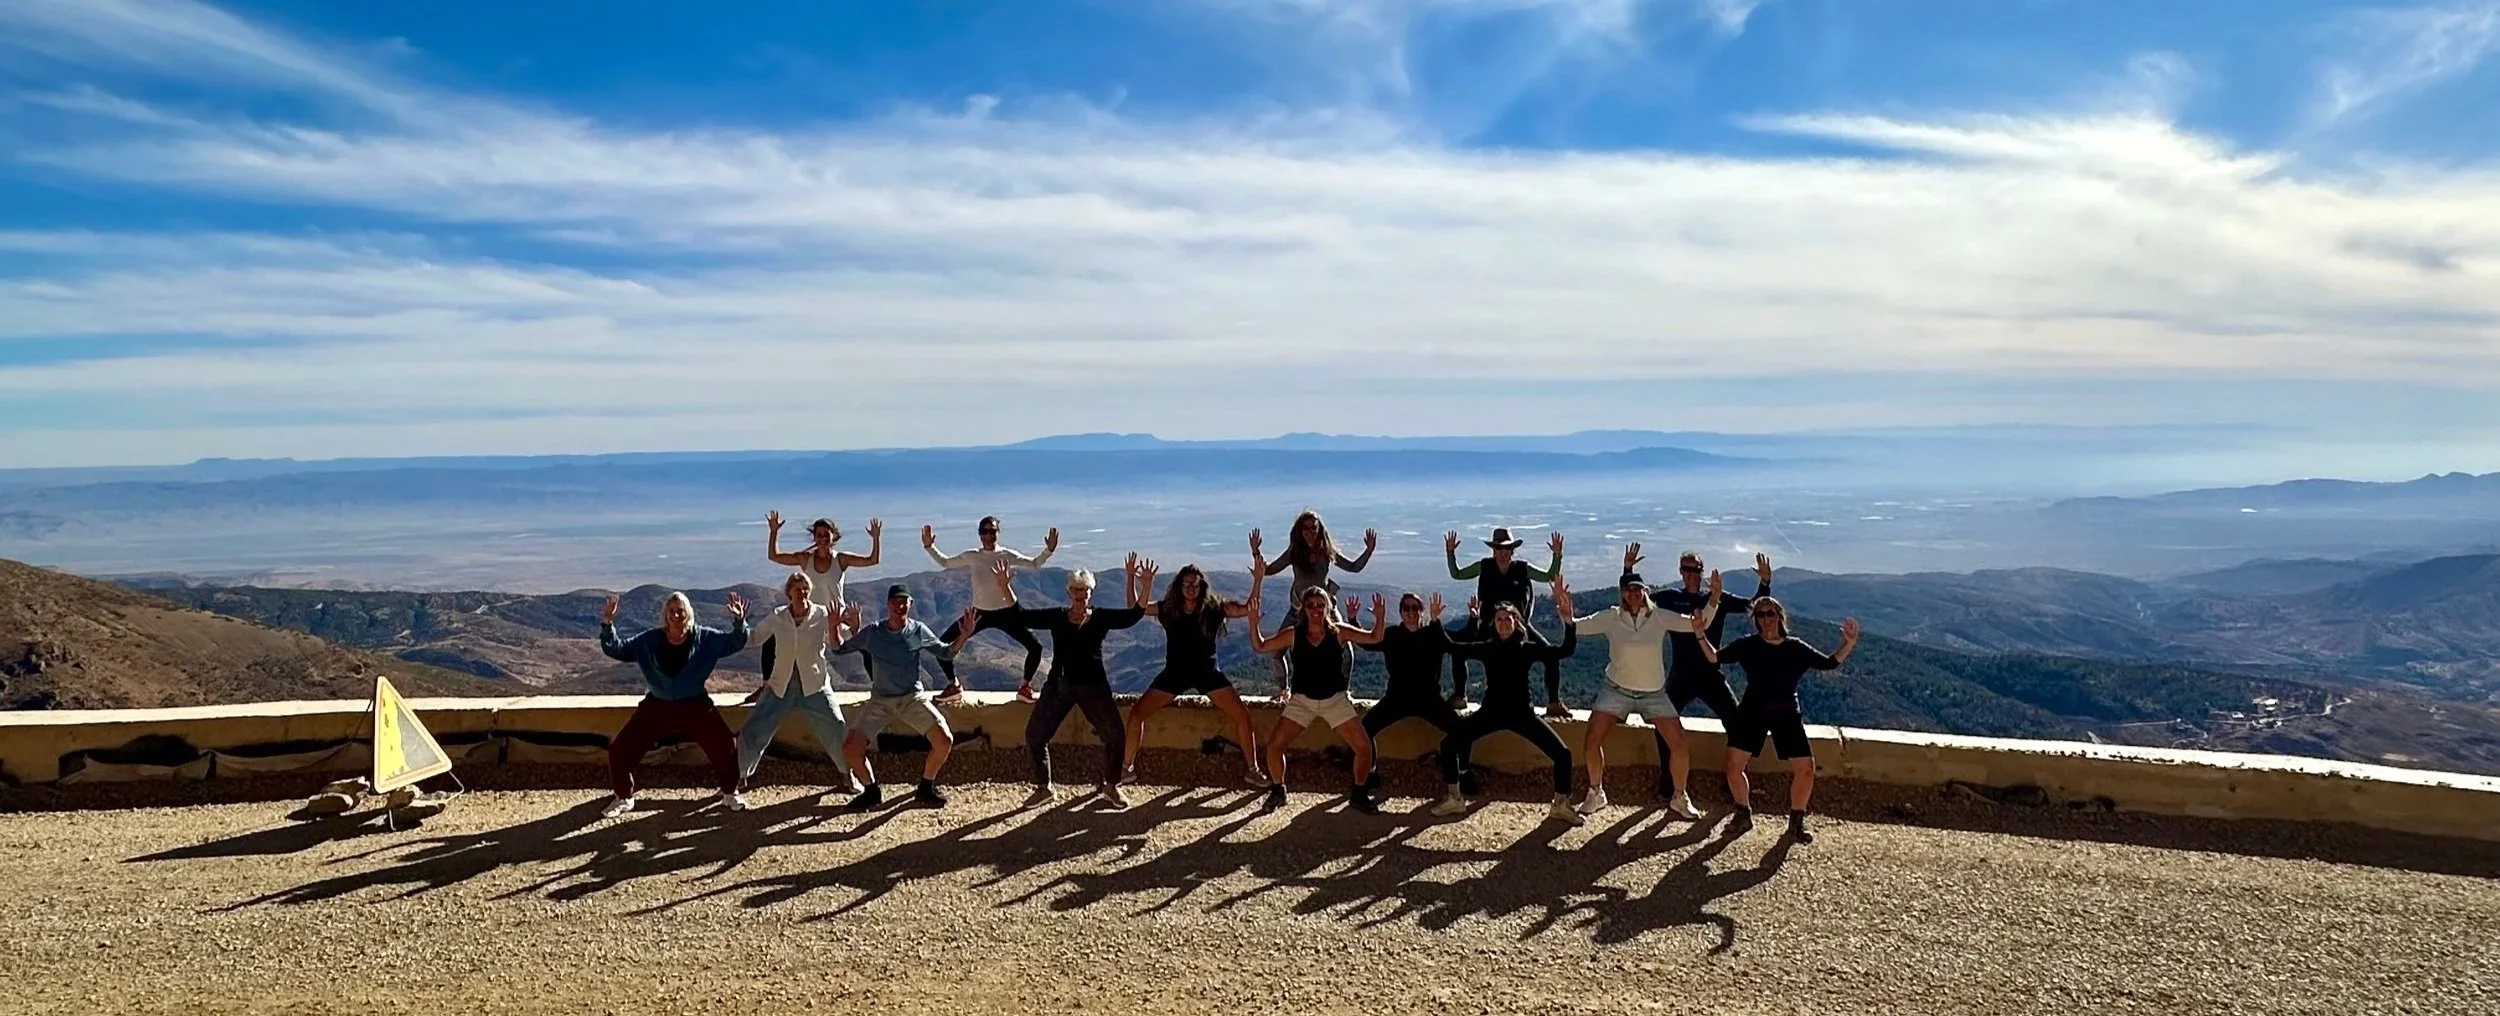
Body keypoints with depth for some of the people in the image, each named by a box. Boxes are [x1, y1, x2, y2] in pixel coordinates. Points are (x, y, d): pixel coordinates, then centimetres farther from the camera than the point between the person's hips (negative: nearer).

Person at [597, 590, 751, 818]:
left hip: (695, 705, -1)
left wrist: (739, 622, -31)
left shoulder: (705, 638, -11)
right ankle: (624, 798, 21)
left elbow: (735, 643, -11)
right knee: (619, 748, -3)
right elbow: (617, 650, -6)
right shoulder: (649, 640, -9)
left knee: (725, 745, -10)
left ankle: (730, 793, 16)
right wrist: (607, 625, -22)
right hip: (657, 706, 1)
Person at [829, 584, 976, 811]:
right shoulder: (872, 632, -7)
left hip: (913, 697, 0)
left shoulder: (919, 631, -6)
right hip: (880, 700, 0)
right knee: (850, 748, -14)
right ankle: (872, 790, 14)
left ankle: (925, 787, 10)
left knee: (945, 741, -17)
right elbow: (838, 650, 2)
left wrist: (963, 636, -10)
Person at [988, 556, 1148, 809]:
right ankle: (1044, 788, 19)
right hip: (1059, 685, 2)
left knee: (1115, 735, -7)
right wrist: (1004, 587, -15)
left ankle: (1111, 787, 15)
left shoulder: (1101, 617, 0)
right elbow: (1020, 616, -2)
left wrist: (1132, 582, -27)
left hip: (1093, 685, -1)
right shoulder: (1056, 617, 3)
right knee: (1034, 735, 0)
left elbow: (1133, 615, -14)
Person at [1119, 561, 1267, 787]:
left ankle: (1254, 769, 4)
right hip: (1175, 673, 1)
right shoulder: (1168, 609, -4)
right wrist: (1145, 583, -19)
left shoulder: (1213, 608, -8)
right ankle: (1127, 768, 5)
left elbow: (1248, 609, -13)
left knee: (1241, 714, -10)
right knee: (1136, 713, -8)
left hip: (1207, 672, -1)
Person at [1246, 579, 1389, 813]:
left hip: (1335, 699, 0)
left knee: (1364, 747, -7)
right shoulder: (1293, 634, -5)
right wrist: (1253, 623, -17)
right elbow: (1259, 646, -2)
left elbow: (1374, 638, -2)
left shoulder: (1339, 631, -5)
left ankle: (1358, 794, 16)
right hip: (1302, 700, 0)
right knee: (1274, 746, -12)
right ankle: (1277, 791, 13)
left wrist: (1380, 618, -20)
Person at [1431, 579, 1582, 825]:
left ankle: (1560, 806, 9)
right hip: (1491, 712, 1)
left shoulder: (1528, 649, -5)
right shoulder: (1487, 647, -1)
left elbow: (1566, 650, -14)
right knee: (1449, 744, -11)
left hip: (1522, 713, -1)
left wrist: (1568, 621, -29)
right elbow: (1451, 646, -3)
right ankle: (1454, 799, 7)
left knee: (1562, 754, -12)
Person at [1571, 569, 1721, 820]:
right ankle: (1596, 794, 12)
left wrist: (1714, 599, -21)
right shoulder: (1610, 618, -7)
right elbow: (1575, 627, -8)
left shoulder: (1660, 618, -6)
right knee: (1592, 741, -11)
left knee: (1679, 745, -6)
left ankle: (1679, 798, 17)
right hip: (1617, 690, 0)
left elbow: (1699, 624, -7)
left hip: (1654, 693, 1)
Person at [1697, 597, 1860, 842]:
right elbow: (1715, 657, -8)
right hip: (1752, 712, -1)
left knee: (1805, 769, -7)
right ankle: (1744, 815, 12)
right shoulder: (1748, 645, -5)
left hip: (1787, 715, 1)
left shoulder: (1796, 648, -2)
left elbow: (1829, 663, -1)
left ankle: (1796, 822, 13)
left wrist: (1849, 644, -16)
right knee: (1734, 764, -10)